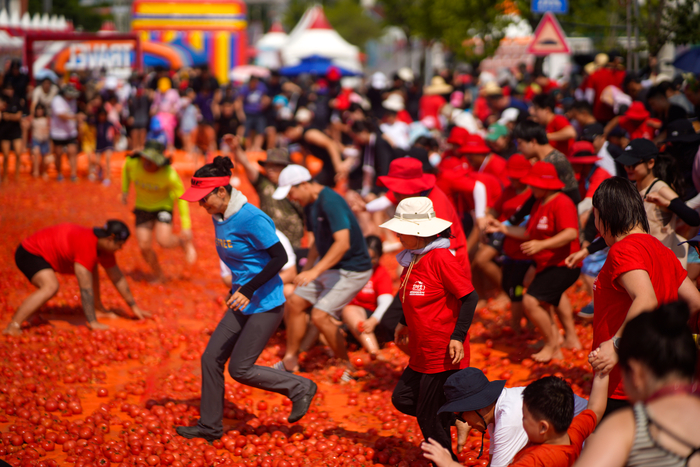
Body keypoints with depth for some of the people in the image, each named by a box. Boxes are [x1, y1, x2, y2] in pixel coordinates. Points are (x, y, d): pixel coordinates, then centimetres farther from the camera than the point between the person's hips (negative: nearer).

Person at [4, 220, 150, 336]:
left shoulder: (104, 246, -1)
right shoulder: (87, 246, -31)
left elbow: (118, 278, 10)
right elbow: (85, 288, -32)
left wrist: (134, 307, 13)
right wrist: (93, 323, -31)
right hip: (28, 254, -10)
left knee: (92, 266, 15)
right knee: (51, 287, -35)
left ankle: (98, 307, 18)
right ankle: (13, 327, -38)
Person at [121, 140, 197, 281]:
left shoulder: (169, 174, -32)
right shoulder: (133, 162, -25)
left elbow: (181, 197, -19)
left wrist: (186, 227, -18)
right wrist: (125, 190, 2)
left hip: (163, 206, -3)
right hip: (142, 207, 3)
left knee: (163, 241, -24)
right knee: (144, 247, -3)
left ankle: (184, 242, 12)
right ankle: (160, 276, 23)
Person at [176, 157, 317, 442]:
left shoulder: (251, 219, -21)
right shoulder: (218, 217, 5)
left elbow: (280, 257, -22)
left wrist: (248, 290, -27)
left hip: (266, 305, -9)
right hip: (242, 304, 9)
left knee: (240, 369, -5)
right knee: (211, 358, 7)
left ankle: (300, 388, 13)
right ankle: (210, 426, 19)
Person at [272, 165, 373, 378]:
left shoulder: (330, 202, -25)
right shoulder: (310, 205, 5)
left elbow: (342, 243, -34)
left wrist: (315, 271, -37)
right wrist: (306, 269, 22)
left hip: (352, 270, -10)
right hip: (328, 266, 10)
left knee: (321, 316, -17)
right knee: (295, 303, 8)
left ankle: (346, 366, 1)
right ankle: (290, 360, 22)